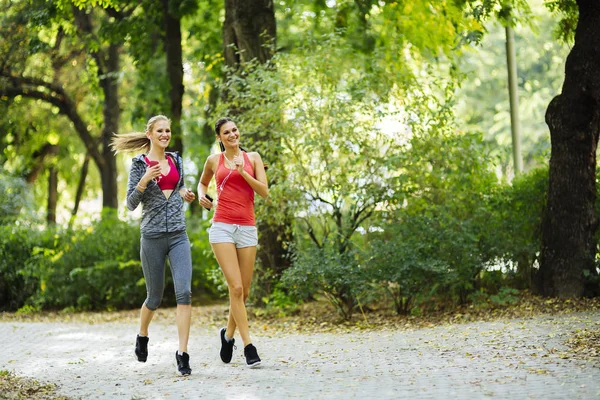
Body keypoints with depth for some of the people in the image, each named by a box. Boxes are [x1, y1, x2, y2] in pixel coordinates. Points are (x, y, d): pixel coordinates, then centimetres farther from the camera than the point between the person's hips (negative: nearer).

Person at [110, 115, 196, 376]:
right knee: (155, 297, 8)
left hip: (178, 236, 3)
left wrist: (184, 194, 7)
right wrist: (144, 180, -20)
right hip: (152, 237, -3)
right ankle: (142, 336, 38)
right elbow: (131, 204, -5)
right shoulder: (140, 164, -1)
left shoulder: (176, 160, 11)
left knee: (184, 292, -14)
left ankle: (182, 354, -13)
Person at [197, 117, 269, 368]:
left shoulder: (253, 158, 9)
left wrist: (243, 172, -11)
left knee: (244, 291, 4)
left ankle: (228, 333, 30)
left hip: (247, 228, 2)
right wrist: (201, 195, 7)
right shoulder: (214, 160, 9)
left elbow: (264, 192, 0)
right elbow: (203, 182, 28)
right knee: (236, 288, -14)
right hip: (222, 227, -2)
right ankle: (248, 346, -12)